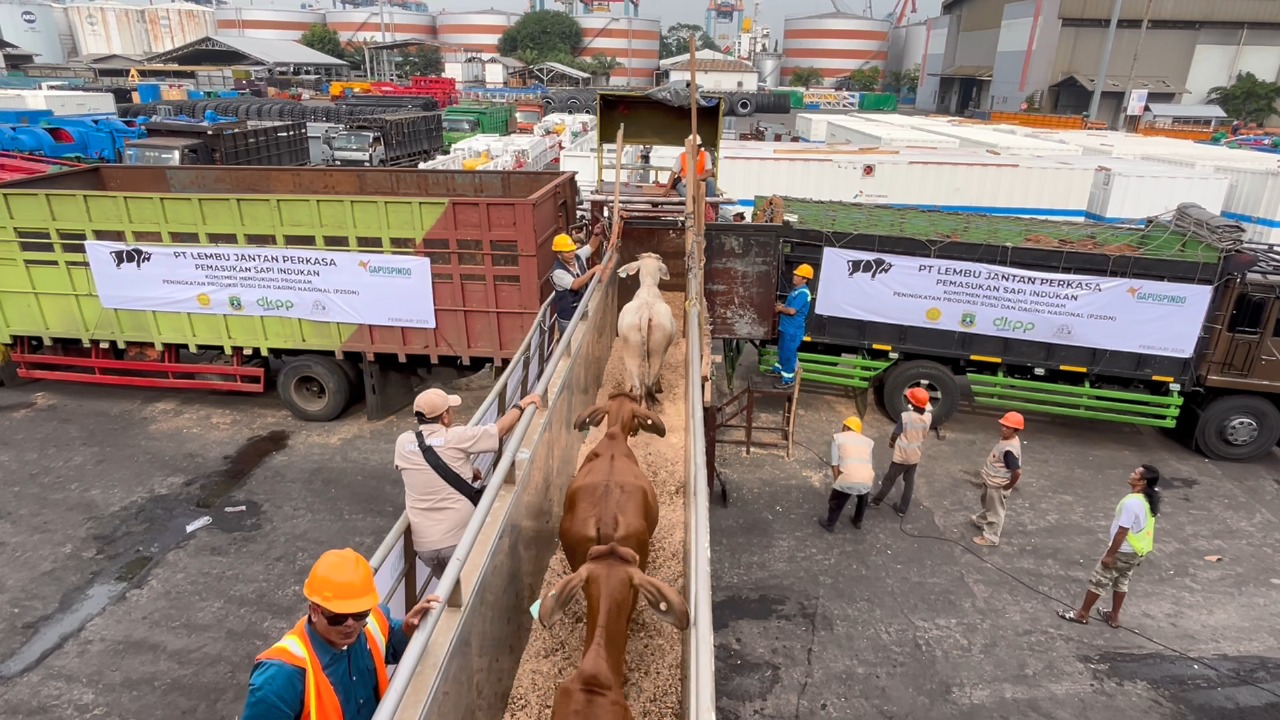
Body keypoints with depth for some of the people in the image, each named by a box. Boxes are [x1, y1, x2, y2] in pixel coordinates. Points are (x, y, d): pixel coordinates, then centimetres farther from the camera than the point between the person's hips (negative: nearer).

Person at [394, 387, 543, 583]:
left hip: (423, 544, 4)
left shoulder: (403, 443, 2)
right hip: (460, 539, -4)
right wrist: (521, 405, 21)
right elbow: (501, 429, 5)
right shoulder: (457, 437, -8)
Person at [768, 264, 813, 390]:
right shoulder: (797, 290, 10)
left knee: (788, 353, -2)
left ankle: (788, 379, 7)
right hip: (786, 327, 10)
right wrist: (782, 305, 5)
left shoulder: (803, 293, -22)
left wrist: (780, 309, -11)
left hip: (793, 330, -10)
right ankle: (778, 369, 42)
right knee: (782, 350, 25)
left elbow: (792, 310, -27)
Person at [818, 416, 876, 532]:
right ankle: (858, 522, 53)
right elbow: (869, 463, 15)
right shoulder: (867, 441, 20)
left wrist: (837, 481, 7)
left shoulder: (838, 437, 12)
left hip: (848, 478, -4)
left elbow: (835, 463, 5)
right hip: (867, 478, 4)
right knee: (863, 498, 37)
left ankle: (830, 524, 41)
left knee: (836, 501, 25)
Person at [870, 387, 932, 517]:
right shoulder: (928, 416, -10)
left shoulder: (905, 416, -25)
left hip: (901, 455, -4)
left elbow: (895, 434, -16)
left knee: (889, 479, 11)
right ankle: (903, 510, 26)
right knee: (909, 482, 17)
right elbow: (925, 435, 4)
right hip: (915, 455, 4)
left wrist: (891, 442, 5)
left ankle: (876, 501, 27)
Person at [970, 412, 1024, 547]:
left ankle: (991, 538, 28)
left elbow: (1017, 471, -38)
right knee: (988, 505, 33)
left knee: (995, 511, 11)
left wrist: (1008, 486, -21)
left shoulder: (1009, 450, -35)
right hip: (991, 481, 10)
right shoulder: (1007, 439, -5)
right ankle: (981, 520, 57)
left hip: (998, 486, -10)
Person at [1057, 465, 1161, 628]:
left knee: (1099, 581, 5)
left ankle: (1082, 614, 16)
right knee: (1121, 582, 22)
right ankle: (1114, 616, 35)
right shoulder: (1148, 501, -3)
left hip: (1123, 551, -8)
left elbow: (1122, 532, -26)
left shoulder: (1131, 502, -30)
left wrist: (1110, 554, -18)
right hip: (1138, 550, 8)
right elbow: (1144, 526, 11)